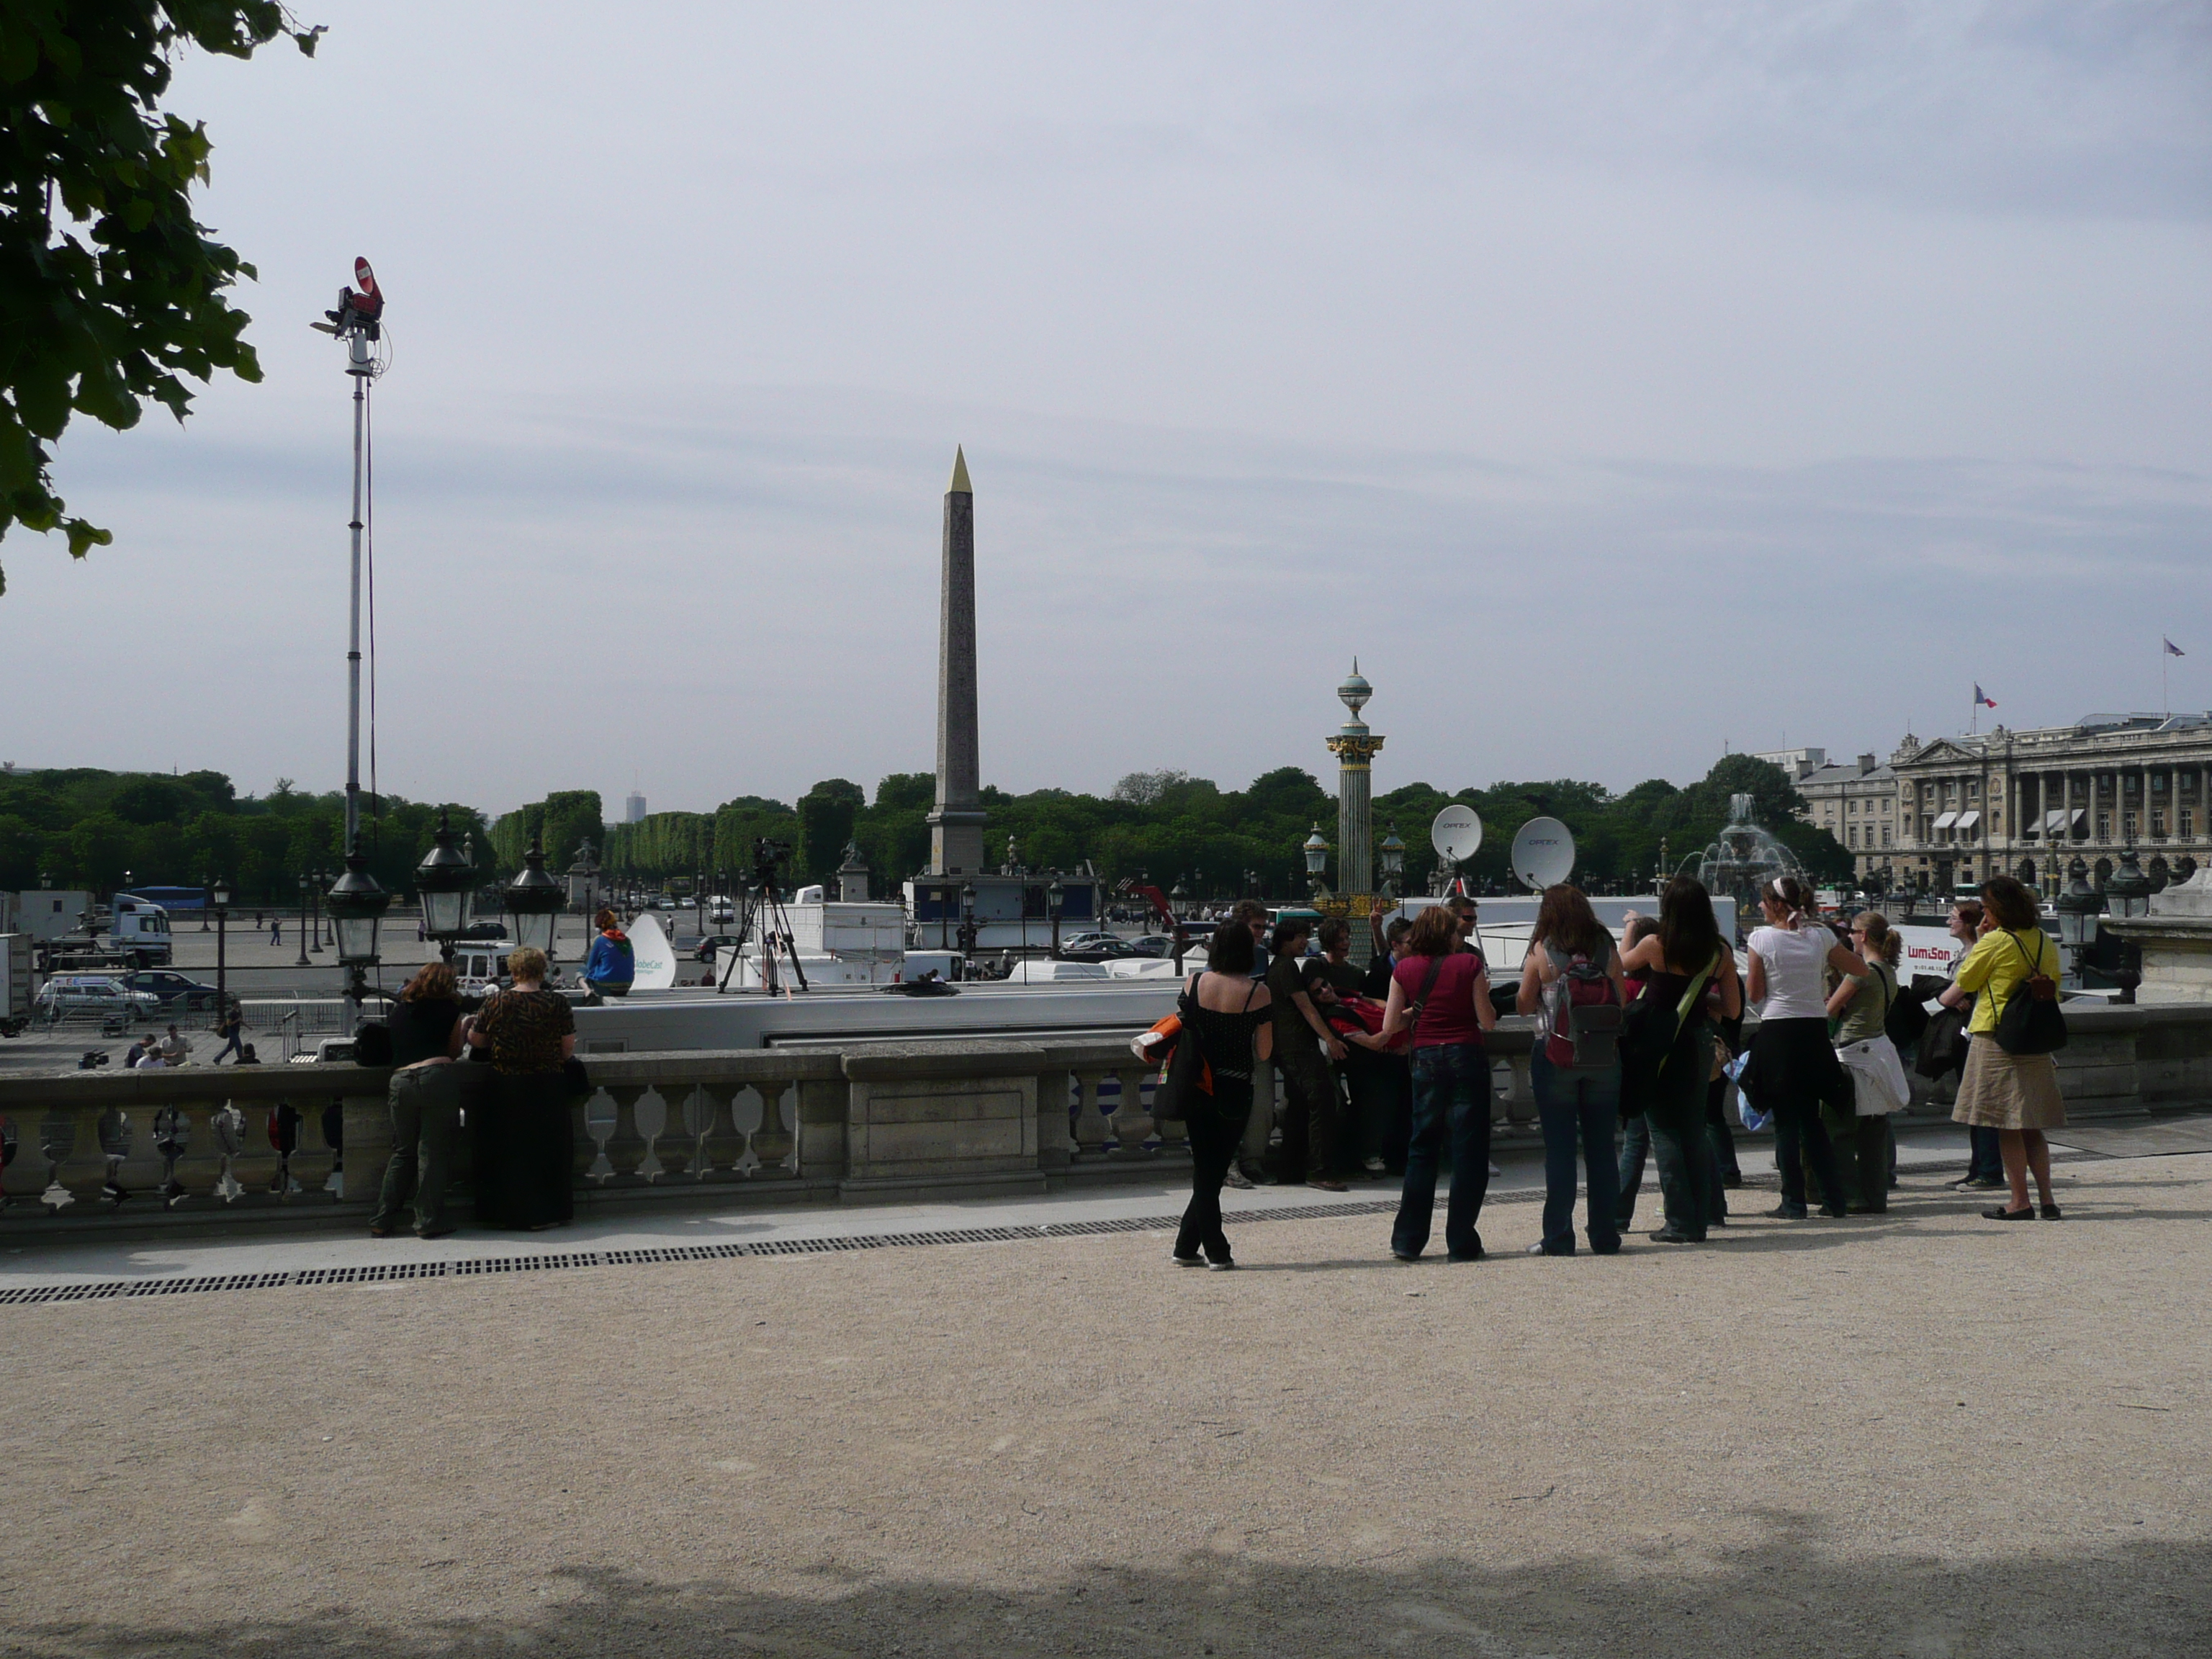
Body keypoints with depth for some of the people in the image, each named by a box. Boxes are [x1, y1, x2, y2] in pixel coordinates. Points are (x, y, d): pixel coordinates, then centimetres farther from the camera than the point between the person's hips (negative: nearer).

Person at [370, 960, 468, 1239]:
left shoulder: (400, 1011, 20)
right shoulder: (448, 1009, 7)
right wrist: (463, 1028, 31)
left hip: (400, 1082, 4)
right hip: (437, 1078, -4)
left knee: (403, 1153, 14)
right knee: (433, 1151, 1)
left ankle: (382, 1222, 14)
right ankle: (429, 1221, 2)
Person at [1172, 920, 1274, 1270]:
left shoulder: (1196, 983, -4)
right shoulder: (1257, 992, -12)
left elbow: (1182, 1033, 4)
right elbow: (1264, 1052, -8)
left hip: (1196, 1088, 2)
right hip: (1233, 1093, -2)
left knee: (1205, 1171, 12)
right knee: (1215, 1171, 9)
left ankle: (1197, 1248, 14)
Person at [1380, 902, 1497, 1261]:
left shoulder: (1405, 970, 3)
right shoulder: (1469, 964, -4)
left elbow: (1390, 1026, 3)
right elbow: (1488, 1021, -4)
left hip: (1426, 1060, 3)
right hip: (1466, 1057, -3)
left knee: (1421, 1150, 12)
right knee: (1468, 1151, 3)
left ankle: (1407, 1240, 11)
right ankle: (1461, 1242, 4)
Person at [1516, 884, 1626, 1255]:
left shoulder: (1541, 952, -5)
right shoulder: (1607, 949, 2)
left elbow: (1524, 1006, 1)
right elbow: (1623, 1005, 6)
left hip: (1555, 1057, -2)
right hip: (1603, 1058, 3)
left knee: (1558, 1149, 1)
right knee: (1601, 1147, 9)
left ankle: (1558, 1237, 2)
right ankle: (1605, 1235, 13)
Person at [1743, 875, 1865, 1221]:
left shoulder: (1761, 938, -7)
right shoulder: (1821, 936, 1)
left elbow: (1756, 994, -3)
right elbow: (1861, 969, 11)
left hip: (1777, 1033, -4)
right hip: (1815, 1030, 4)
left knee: (1786, 1121, 3)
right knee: (1811, 1119, 14)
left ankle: (1794, 1202, 2)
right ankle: (1833, 1198, 13)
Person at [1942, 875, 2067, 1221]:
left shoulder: (1994, 942, -11)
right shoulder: (2044, 942, 8)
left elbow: (1961, 986, -1)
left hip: (1996, 1039, -7)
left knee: (2006, 1127, -2)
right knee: (2030, 1126, 12)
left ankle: (2019, 1202, -2)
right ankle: (2047, 1199, 10)